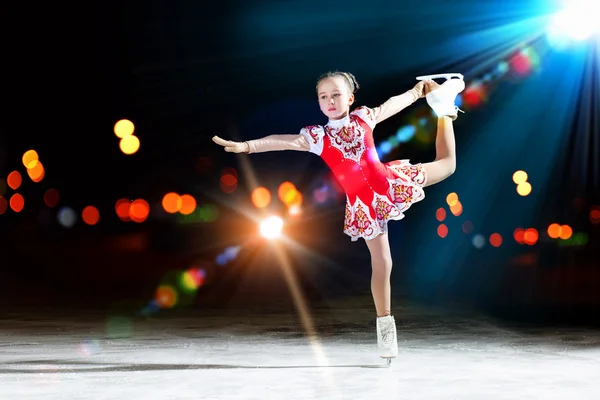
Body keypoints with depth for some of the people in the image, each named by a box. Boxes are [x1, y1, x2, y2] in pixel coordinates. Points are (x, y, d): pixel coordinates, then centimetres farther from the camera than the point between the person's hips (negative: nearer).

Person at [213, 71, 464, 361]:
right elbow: (283, 141, -21)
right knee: (381, 264, 2)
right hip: (364, 202, -3)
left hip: (390, 183, 3)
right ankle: (385, 324, 14)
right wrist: (247, 146, -33)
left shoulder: (363, 117, -3)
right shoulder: (318, 136, -10)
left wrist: (417, 91, 26)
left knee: (446, 164, 18)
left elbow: (393, 104, 13)